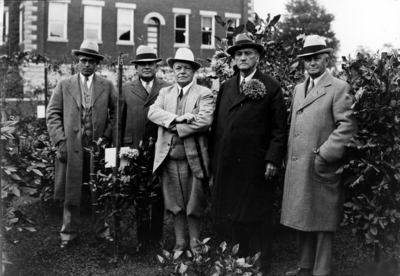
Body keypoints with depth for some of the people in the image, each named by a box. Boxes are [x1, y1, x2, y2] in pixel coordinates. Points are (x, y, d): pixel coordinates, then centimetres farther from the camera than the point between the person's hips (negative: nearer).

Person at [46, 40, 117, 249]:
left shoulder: (107, 86, 7)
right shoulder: (64, 85, 7)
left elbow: (116, 112, 5)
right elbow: (53, 114, 3)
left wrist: (107, 136, -6)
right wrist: (60, 141, -7)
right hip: (71, 147, 0)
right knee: (71, 193, 6)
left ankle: (101, 230, 21)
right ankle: (69, 233, 18)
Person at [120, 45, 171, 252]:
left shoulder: (168, 89, 6)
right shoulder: (126, 89, 10)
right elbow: (119, 120, 8)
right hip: (135, 149, 1)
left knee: (159, 195, 8)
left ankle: (157, 237, 20)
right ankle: (143, 238, 18)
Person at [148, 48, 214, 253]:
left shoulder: (204, 94, -1)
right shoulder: (165, 92, 12)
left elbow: (205, 120, -16)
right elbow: (152, 112, -4)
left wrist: (174, 126, -12)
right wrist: (178, 118, -19)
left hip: (193, 158, -3)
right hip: (168, 158, 3)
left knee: (194, 206, 8)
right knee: (174, 204, 13)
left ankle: (194, 244, 24)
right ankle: (179, 243, 26)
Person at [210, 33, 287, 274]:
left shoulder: (271, 87, -1)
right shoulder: (226, 87, 12)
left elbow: (279, 129, -5)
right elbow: (217, 125, 11)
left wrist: (273, 159, -12)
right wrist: (215, 159, 7)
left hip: (256, 164, -4)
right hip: (228, 163, 5)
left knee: (258, 218, 4)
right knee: (236, 216, 12)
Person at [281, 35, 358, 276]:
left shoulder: (339, 88, -7)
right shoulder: (298, 89, 16)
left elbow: (347, 127, -15)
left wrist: (323, 155, -18)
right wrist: (289, 160, 12)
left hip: (321, 170, -7)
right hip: (297, 168, 7)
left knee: (323, 224, 3)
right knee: (302, 220, 16)